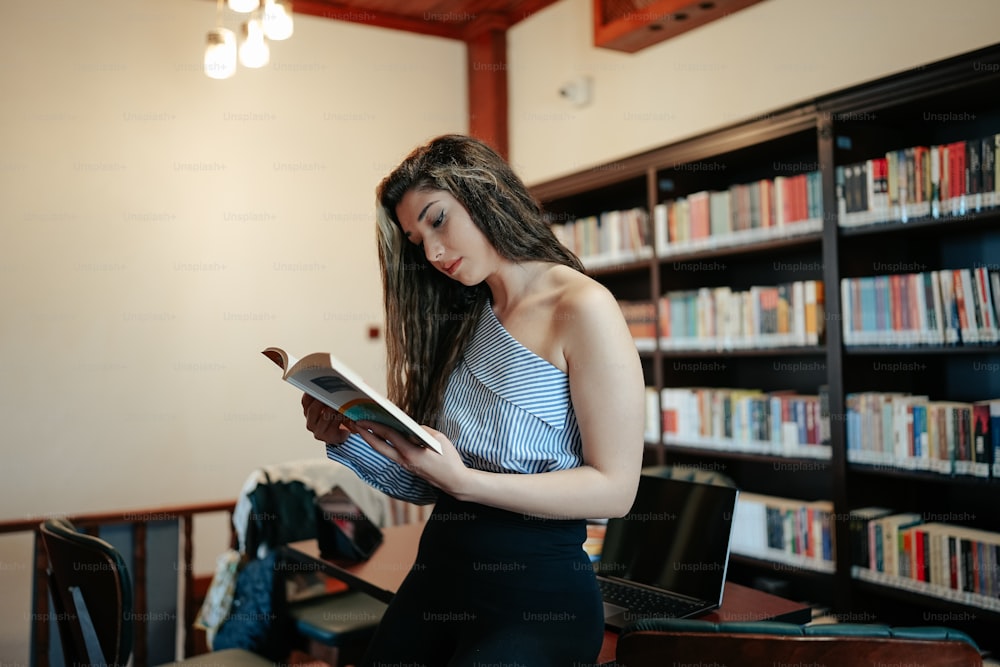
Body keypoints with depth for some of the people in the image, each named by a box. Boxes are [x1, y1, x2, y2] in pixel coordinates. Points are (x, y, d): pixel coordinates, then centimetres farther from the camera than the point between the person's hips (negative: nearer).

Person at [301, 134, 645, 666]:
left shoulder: (582, 308, -12)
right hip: (439, 567, 6)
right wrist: (346, 438, -8)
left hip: (535, 593, -6)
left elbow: (615, 488, -16)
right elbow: (424, 486, 8)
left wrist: (463, 481, -24)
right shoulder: (465, 320, 9)